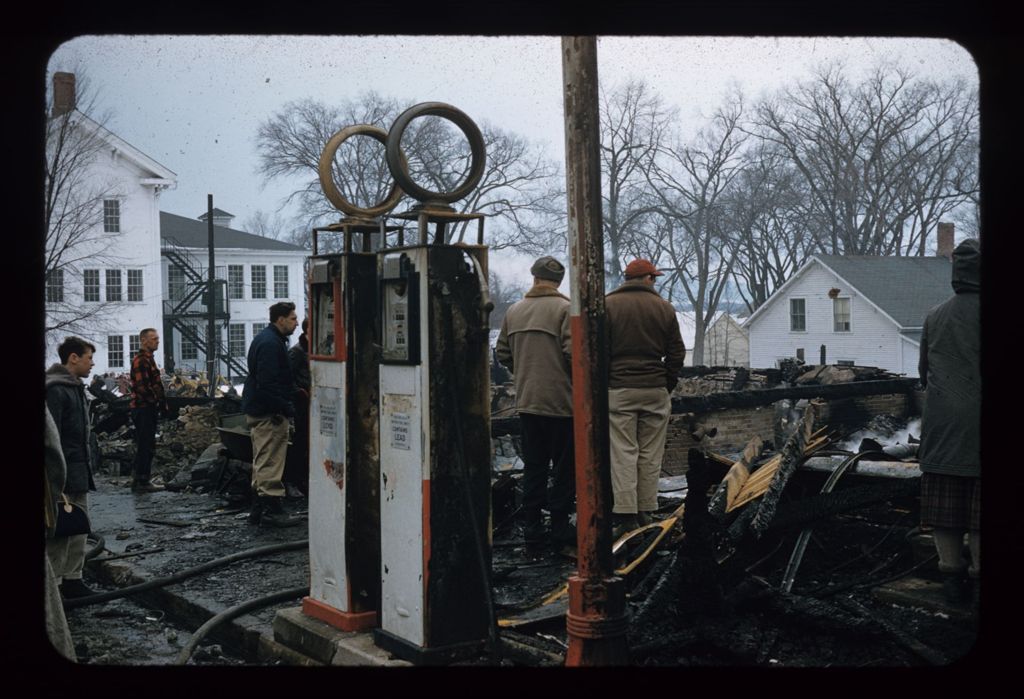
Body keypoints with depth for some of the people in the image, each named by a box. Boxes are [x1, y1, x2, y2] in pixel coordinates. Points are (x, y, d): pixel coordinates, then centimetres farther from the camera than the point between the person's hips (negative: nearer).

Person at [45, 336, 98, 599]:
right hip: (64, 477, -10)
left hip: (79, 475, 10)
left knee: (78, 530, 14)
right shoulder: (55, 390, -16)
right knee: (59, 533, -4)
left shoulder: (75, 388, 16)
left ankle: (72, 579, 22)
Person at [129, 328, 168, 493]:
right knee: (146, 446, -8)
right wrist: (158, 402, -15)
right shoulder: (140, 360, -14)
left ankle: (139, 480, 19)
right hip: (143, 408, -10)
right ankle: (141, 481, -4)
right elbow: (142, 386, -23)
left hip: (148, 408, 10)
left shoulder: (148, 359, 19)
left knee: (145, 446, 13)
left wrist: (161, 403, 15)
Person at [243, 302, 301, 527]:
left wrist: (286, 405, 20)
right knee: (270, 462, -7)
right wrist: (286, 408, -20)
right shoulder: (270, 343, -18)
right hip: (269, 414, -11)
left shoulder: (266, 339, 17)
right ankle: (271, 511, -4)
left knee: (262, 463, 16)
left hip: (258, 410, 11)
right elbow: (268, 383, -25)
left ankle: (258, 511, 23)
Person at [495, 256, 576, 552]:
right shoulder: (565, 309, -10)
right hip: (560, 402, -5)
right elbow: (572, 351, -19)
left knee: (533, 466, 12)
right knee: (564, 467, 4)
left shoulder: (514, 310, 8)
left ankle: (532, 526, 13)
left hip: (526, 401, 5)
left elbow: (501, 353, 12)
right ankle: (560, 525, 6)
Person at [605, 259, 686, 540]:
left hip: (619, 390, -2)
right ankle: (646, 511, 10)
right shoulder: (664, 307, 6)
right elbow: (677, 352, 7)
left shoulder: (607, 305, -1)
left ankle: (625, 513, -6)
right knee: (650, 454, 8)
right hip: (656, 390, 2)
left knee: (623, 453, -2)